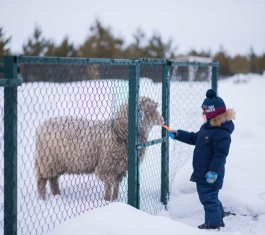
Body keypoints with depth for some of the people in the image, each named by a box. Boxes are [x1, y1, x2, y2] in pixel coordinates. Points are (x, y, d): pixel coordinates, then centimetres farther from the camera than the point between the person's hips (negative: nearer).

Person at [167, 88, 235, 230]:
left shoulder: (222, 132, -23)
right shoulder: (207, 127, 10)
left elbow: (220, 154, -26)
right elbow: (194, 138, 25)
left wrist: (213, 171, -27)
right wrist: (177, 135, 22)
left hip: (209, 175, -11)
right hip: (202, 172, 11)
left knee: (209, 198, -1)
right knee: (210, 197, 22)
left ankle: (213, 225, 9)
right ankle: (218, 219, 35)